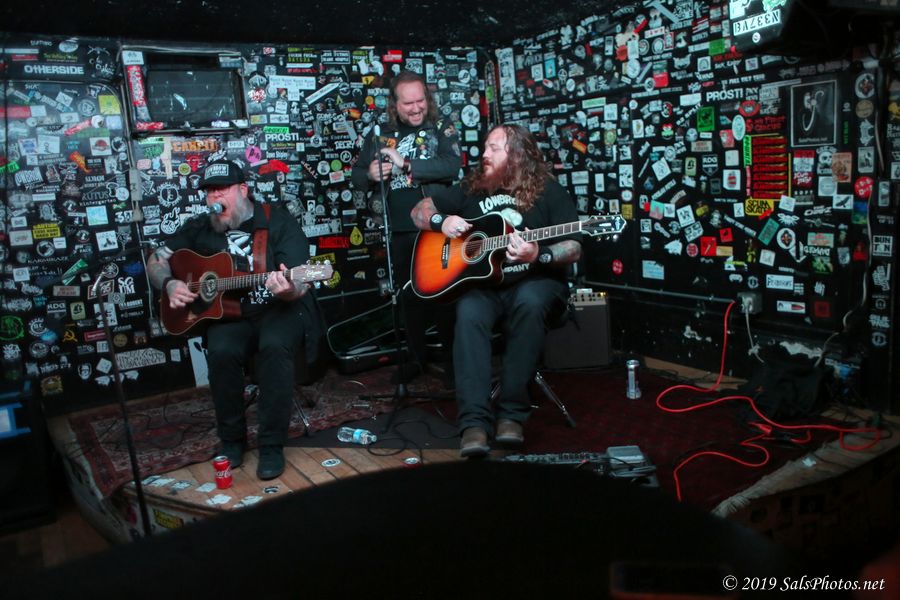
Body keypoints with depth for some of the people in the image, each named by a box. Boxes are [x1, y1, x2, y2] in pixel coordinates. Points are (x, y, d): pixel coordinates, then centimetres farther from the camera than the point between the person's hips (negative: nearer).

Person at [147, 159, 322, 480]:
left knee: (275, 345, -34)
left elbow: (300, 285, -11)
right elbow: (157, 259, 16)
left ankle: (272, 444, -20)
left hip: (279, 308, -3)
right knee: (221, 351, -28)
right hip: (228, 313, 3)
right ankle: (232, 438, -6)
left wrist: (288, 289, -35)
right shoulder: (200, 229, 9)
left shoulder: (278, 221, -4)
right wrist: (170, 283, -5)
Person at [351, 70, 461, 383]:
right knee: (407, 297, 13)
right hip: (398, 231, 4)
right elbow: (356, 175, 12)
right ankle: (417, 357, 29)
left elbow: (452, 166, -17)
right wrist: (370, 175, -12)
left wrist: (405, 163, -21)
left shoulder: (442, 130, 0)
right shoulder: (380, 135, 11)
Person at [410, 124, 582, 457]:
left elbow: (573, 249, -4)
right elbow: (420, 211, 16)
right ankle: (474, 421, -33)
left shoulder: (548, 191, 2)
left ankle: (511, 412, -28)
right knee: (469, 314, -32)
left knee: (529, 303, -37)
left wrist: (538, 255, -24)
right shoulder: (472, 189, 11)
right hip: (480, 282, 2)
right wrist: (442, 221, -7)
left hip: (533, 281, -2)